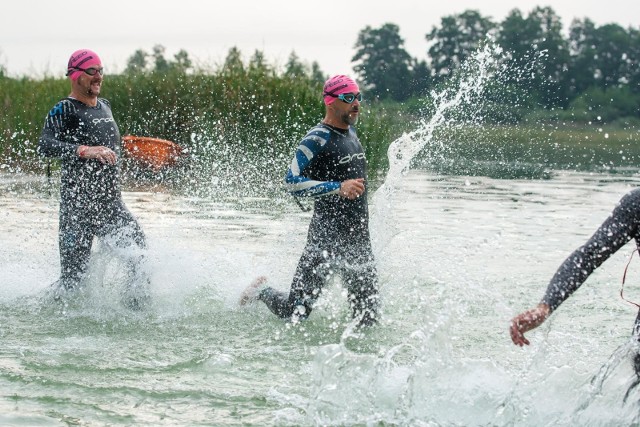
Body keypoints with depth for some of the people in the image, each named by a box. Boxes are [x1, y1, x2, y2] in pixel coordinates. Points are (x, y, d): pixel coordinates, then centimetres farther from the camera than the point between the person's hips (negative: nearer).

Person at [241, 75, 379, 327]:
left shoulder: (351, 132, 13)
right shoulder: (317, 140, -13)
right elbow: (292, 182, -20)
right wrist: (338, 188, -25)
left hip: (359, 239, 7)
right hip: (327, 238, -7)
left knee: (368, 318, -3)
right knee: (296, 313, 1)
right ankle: (261, 292, 29)